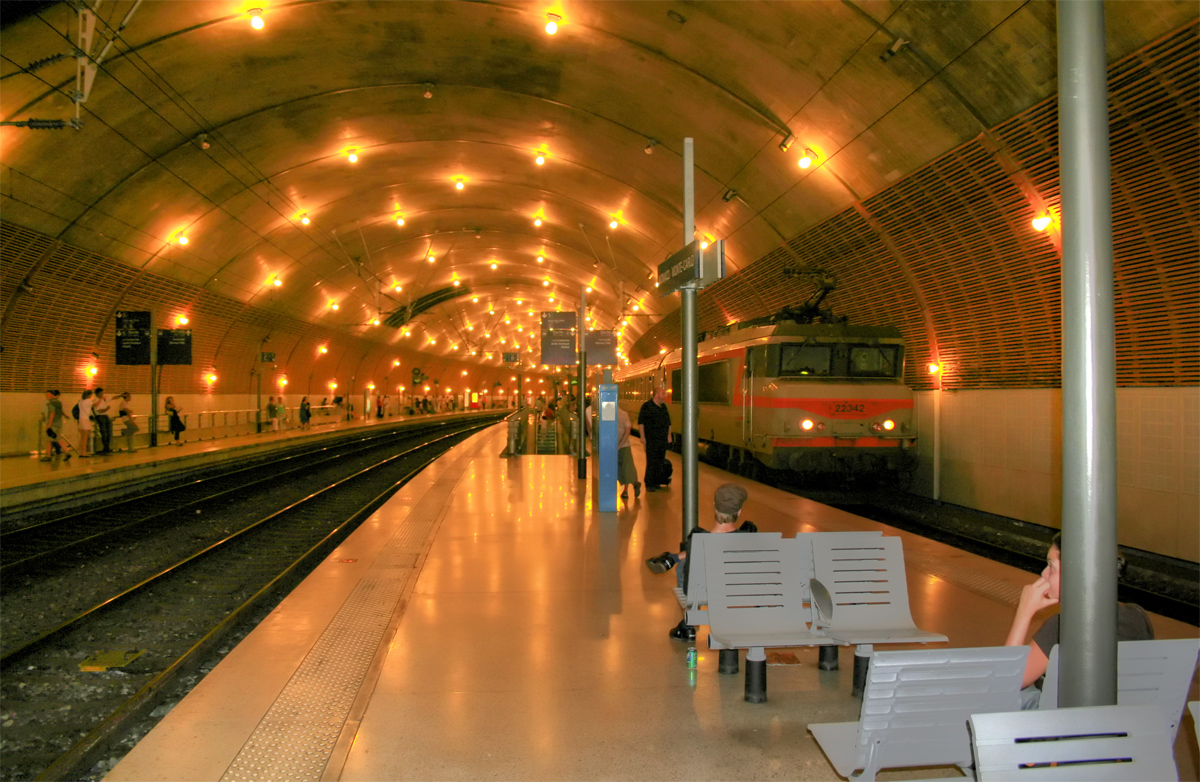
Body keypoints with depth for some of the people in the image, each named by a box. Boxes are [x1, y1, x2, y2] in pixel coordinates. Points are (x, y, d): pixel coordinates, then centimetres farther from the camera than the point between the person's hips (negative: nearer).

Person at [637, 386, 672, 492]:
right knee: (651, 462, -7)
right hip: (651, 440, -6)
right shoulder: (647, 406, -5)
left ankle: (657, 482, 15)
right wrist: (642, 436, -11)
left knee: (660, 462, 6)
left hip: (663, 439, 6)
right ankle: (649, 484, -1)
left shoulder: (664, 406, 14)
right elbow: (641, 421, -6)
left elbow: (668, 422, 22)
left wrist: (669, 435, 18)